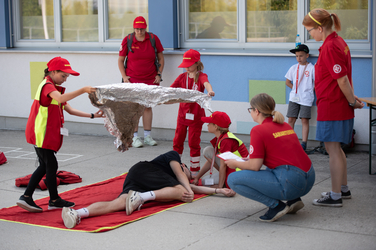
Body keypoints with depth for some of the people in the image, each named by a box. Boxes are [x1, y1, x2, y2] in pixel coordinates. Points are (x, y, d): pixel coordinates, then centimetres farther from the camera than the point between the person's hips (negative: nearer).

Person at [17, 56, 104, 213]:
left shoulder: (54, 87, 20)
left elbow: (69, 110, 15)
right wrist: (83, 90, -39)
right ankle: (54, 200, 11)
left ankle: (26, 197, 11)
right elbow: (60, 98, -35)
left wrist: (92, 116, 7)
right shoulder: (47, 85, -12)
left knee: (45, 166, 12)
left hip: (48, 134, 10)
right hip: (42, 134, -10)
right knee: (51, 166, -1)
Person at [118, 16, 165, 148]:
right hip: (133, 80, -2)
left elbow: (161, 57, 8)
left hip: (150, 80, 2)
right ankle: (135, 137, 2)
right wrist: (124, 76, -5)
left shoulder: (153, 38, -1)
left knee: (148, 106, 7)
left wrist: (159, 74, 1)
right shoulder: (127, 40, -4)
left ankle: (147, 136, 14)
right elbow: (120, 60, 4)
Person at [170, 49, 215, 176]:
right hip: (183, 114, 4)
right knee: (177, 141, 8)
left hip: (196, 115, -4)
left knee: (194, 143, 2)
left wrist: (210, 90, -53)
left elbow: (206, 83, -31)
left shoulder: (201, 76, -8)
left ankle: (195, 170, 11)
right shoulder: (182, 77, 4)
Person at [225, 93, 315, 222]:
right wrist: (251, 159, 30)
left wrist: (236, 163, 10)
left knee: (233, 179, -6)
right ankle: (293, 200, 17)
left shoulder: (258, 130, -6)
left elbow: (255, 166, -9)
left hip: (290, 182, -9)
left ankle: (276, 205, -7)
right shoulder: (285, 125, 18)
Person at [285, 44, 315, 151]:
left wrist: (309, 91, -1)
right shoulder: (293, 68, 9)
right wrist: (296, 90, 6)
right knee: (291, 119, 1)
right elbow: (288, 82, 16)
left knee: (305, 120, -5)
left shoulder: (312, 68, -2)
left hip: (306, 98, -3)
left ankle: (304, 143, -2)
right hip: (294, 97, 3)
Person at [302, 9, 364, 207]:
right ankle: (343, 189, 32)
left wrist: (352, 101, -10)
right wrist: (352, 98, 5)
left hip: (331, 107, -10)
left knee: (333, 149, -3)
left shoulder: (330, 47, -19)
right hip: (339, 106, 10)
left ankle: (335, 196, 4)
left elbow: (342, 80, -21)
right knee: (335, 148, 20)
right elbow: (344, 77, 12)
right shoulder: (338, 42, 12)